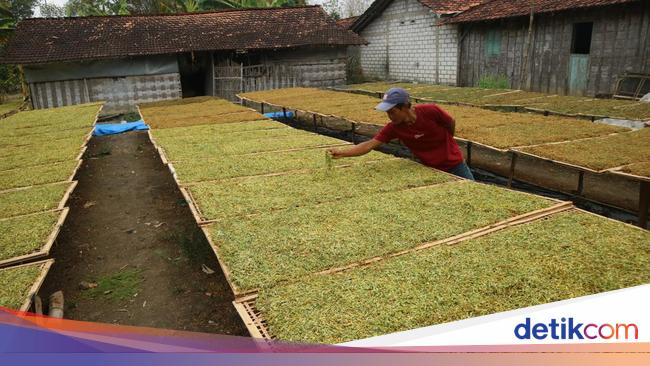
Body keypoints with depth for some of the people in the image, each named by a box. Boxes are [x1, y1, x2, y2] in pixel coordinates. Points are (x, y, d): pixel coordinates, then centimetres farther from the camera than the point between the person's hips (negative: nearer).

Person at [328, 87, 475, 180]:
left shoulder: (431, 111, -26)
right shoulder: (393, 128, -18)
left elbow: (451, 124, -6)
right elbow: (369, 145, -22)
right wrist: (342, 153, -35)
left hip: (455, 165, -1)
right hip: (430, 170, 2)